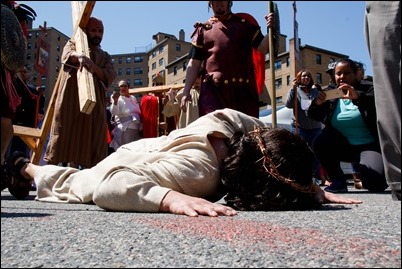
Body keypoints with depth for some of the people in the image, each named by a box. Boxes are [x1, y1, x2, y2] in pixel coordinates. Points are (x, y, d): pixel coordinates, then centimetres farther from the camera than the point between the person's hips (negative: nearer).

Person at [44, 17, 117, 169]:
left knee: (90, 141, -5)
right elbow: (67, 55, -9)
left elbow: (110, 76, 4)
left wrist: (94, 68, -15)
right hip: (70, 99, -3)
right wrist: (80, 56, -33)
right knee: (62, 137, -9)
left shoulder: (105, 57, 22)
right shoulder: (74, 44, 16)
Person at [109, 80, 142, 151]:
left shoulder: (133, 98, 11)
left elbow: (139, 112, 20)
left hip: (136, 128, 6)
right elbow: (113, 113, -26)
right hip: (125, 129, -6)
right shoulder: (118, 99, -8)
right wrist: (115, 101, -41)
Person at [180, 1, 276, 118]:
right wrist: (186, 91, 2)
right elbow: (194, 63, 11)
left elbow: (262, 48, 6)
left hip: (243, 89, 1)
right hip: (212, 89, 0)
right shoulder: (203, 29, 15)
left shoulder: (245, 23, 16)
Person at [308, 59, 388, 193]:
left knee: (376, 181, -27)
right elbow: (314, 116, -4)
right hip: (344, 147, 3)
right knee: (320, 142, -25)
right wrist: (317, 103, -28)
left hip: (369, 146, -3)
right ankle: (338, 181, -10)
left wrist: (358, 97, -38)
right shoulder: (331, 96, 5)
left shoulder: (368, 90, -1)